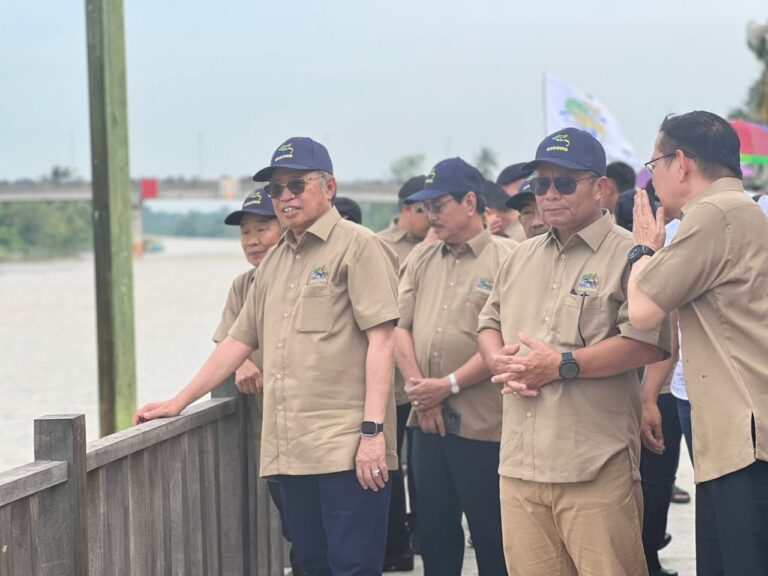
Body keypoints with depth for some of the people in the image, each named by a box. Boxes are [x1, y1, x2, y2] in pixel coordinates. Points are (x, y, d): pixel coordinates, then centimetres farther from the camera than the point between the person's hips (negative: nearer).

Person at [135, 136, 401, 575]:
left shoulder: (357, 246, -2)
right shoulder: (274, 262, 20)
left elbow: (381, 340, -10)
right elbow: (239, 342, 24)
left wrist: (373, 430, -17)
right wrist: (178, 403, 20)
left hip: (348, 450, -7)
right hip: (291, 452, 7)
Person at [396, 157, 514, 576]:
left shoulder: (505, 259, -7)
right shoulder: (421, 260, 13)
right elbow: (399, 326, 7)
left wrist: (450, 384, -14)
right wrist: (420, 389, -6)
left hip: (483, 423, -6)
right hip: (428, 421, 6)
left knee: (491, 536, 1)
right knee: (434, 531, 12)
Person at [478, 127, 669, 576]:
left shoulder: (629, 254, -4)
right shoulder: (522, 258, 20)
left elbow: (648, 343, -14)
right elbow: (490, 323, 25)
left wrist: (562, 366, -16)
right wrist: (500, 361, 1)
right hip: (520, 464, 7)